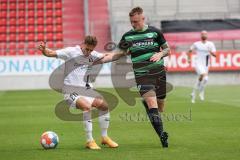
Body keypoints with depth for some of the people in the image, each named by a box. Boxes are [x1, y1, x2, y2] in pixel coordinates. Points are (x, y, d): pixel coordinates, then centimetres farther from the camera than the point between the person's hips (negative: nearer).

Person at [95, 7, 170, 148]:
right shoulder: (128, 36, 7)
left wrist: (160, 54, -10)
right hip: (142, 76, -1)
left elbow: (167, 50, 12)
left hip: (159, 73, 1)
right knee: (151, 103, -19)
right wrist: (99, 60, -4)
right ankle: (162, 136, -22)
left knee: (160, 106, 4)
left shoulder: (155, 32, 4)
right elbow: (117, 54, 8)